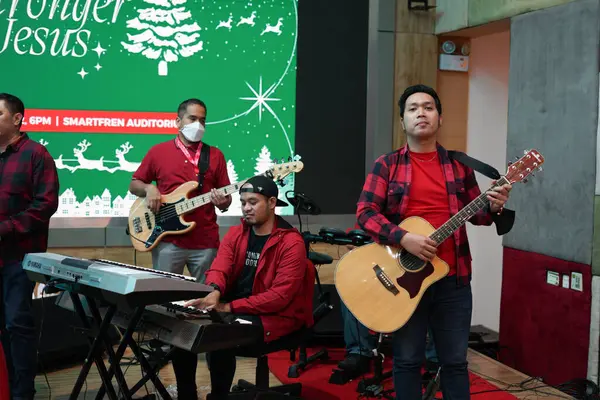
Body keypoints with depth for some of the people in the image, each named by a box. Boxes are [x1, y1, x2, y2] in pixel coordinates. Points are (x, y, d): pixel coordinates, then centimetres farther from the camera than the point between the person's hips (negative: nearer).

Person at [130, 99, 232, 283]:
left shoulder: (216, 155, 9)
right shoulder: (158, 151, 7)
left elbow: (227, 198, 9)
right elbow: (134, 184, 13)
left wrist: (223, 203, -13)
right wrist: (148, 188, -7)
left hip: (206, 242, 1)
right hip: (168, 241, -1)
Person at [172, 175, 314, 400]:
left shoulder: (291, 242, -13)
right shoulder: (235, 234, 8)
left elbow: (281, 295, -20)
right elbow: (219, 268, -6)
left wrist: (230, 307, -23)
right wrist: (214, 293, -31)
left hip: (273, 316, -6)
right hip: (231, 307, 7)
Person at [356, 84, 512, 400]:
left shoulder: (459, 165, 8)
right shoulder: (386, 165, 0)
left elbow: (475, 214, 13)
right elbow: (365, 212, -8)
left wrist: (493, 208, -10)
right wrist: (403, 238, -22)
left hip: (453, 277, 2)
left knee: (455, 361, 12)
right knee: (407, 360, 9)